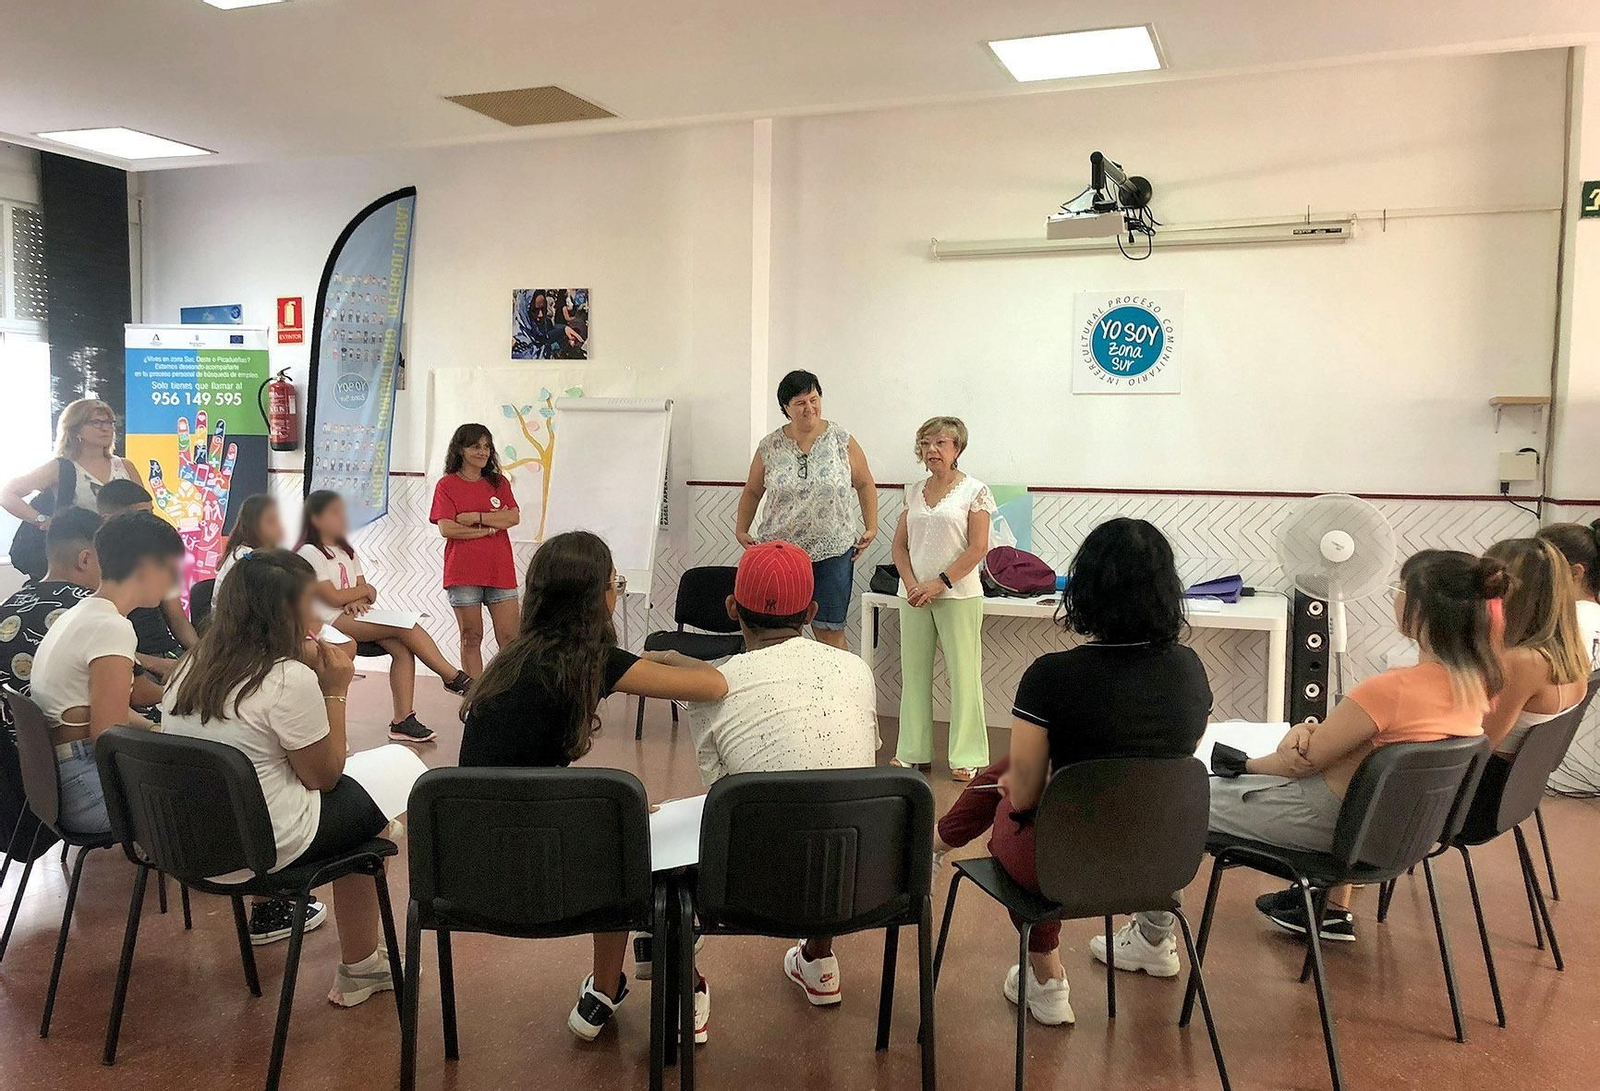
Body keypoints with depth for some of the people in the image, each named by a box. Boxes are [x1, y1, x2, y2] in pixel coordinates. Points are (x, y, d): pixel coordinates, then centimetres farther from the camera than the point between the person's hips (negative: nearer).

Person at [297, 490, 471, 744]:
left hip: (355, 616, 8)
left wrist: (357, 601, -10)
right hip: (331, 622, -8)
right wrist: (365, 591, 3)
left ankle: (403, 721, -22)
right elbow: (334, 598, -13)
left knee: (403, 649, -20)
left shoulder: (347, 551, 21)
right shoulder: (309, 553, -4)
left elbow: (366, 593, 13)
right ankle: (455, 678, -19)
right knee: (405, 628, -24)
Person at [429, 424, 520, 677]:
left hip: (500, 570, 3)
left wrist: (475, 518, -10)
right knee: (471, 639, 5)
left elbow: (514, 517, -2)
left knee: (509, 638, 0)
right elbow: (446, 529, -10)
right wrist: (490, 526, -6)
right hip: (463, 572, -3)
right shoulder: (447, 485, 2)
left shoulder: (499, 483, 13)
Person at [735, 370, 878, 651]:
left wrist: (871, 528, 4)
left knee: (830, 632, 3)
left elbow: (865, 484, 10)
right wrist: (741, 530, 7)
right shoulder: (769, 447, 3)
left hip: (832, 551, -1)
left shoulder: (842, 440, 1)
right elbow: (752, 491, 15)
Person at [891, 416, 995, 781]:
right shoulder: (914, 491, 11)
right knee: (914, 671, 9)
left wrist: (940, 583, -14)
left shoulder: (974, 490, -3)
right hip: (915, 595, 5)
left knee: (963, 672, -1)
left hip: (958, 595, -5)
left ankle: (966, 756, 7)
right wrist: (912, 584, -6)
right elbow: (900, 545, 10)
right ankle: (912, 751, 19)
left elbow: (978, 548, -9)